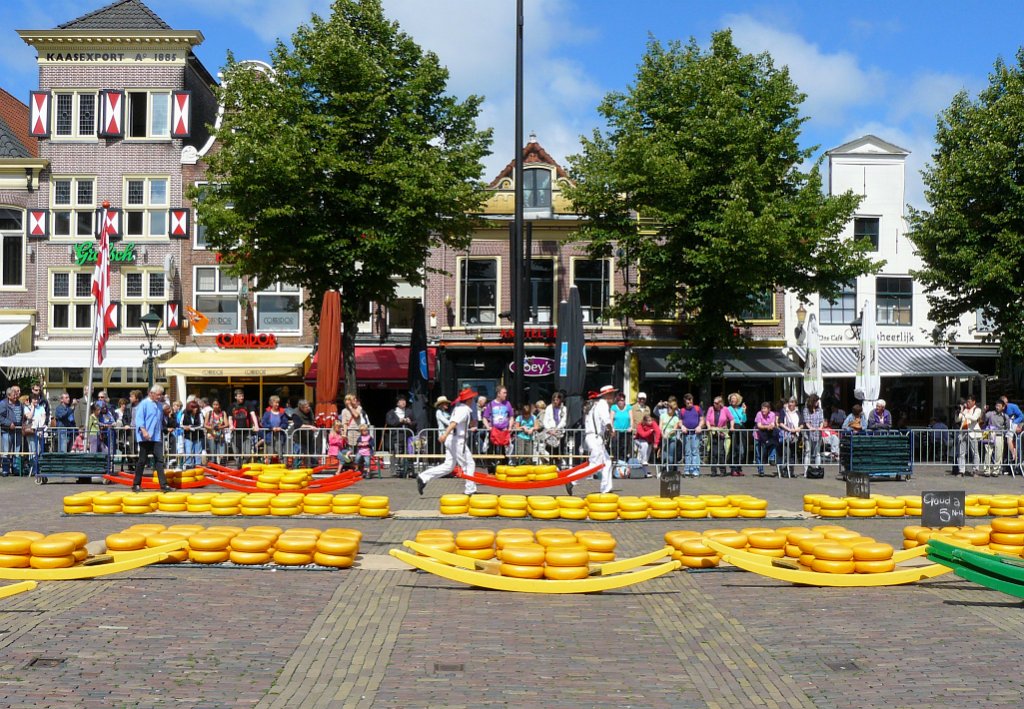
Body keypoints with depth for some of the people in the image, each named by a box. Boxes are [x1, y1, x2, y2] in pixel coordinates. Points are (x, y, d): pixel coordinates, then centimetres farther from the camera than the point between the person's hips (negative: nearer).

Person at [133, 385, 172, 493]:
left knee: (159, 460, -2)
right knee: (142, 461, 0)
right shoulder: (144, 404, -3)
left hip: (157, 438, 5)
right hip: (145, 438, -5)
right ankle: (136, 485, 9)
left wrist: (161, 433, 24)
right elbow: (139, 418, -12)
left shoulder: (159, 406, 16)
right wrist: (143, 430, -26)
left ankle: (163, 484, -7)